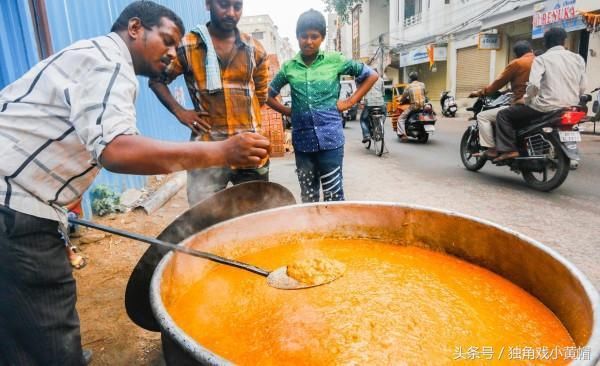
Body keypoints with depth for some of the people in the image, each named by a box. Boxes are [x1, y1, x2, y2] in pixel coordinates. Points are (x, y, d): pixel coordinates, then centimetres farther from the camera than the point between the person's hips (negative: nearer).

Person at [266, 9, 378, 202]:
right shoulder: (288, 67, 6)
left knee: (333, 196, 0)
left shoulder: (335, 61, 1)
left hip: (330, 138, -2)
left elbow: (371, 75, 7)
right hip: (302, 140, 3)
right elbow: (269, 94, 18)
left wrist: (349, 102, 1)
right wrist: (288, 111, 6)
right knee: (308, 197, 12)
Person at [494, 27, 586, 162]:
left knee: (504, 115, 2)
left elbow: (534, 85, -19)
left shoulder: (541, 59, -5)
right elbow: (582, 88, 8)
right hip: (570, 108, 7)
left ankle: (509, 149, -11)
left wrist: (526, 101, -3)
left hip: (547, 107, -6)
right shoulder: (578, 59, 11)